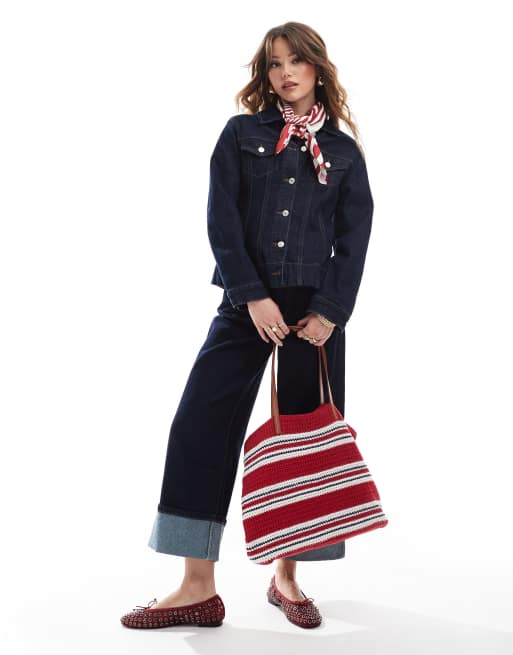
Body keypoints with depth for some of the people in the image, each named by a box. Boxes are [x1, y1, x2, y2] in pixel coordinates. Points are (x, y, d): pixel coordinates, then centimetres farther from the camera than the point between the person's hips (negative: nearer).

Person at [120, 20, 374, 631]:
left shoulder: (343, 152, 9)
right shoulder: (241, 134, 7)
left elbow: (354, 239, 4)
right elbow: (221, 220, -2)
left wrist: (331, 311, -9)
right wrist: (253, 296, -12)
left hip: (316, 310, 1)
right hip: (247, 304, 0)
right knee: (200, 426, -8)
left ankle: (287, 577, 19)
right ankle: (198, 589, -2)